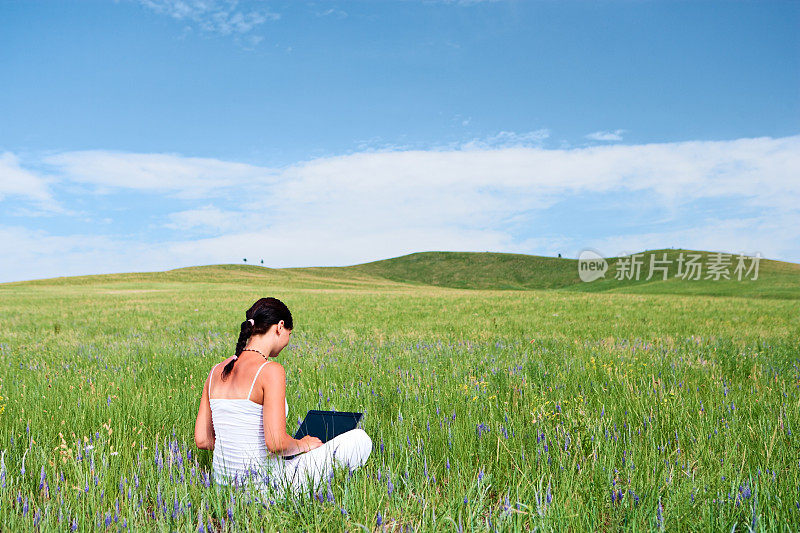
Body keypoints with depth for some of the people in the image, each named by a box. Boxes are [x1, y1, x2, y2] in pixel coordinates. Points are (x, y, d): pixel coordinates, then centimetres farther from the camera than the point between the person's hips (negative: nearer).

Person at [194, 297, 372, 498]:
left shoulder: (216, 371, 4)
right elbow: (276, 443, -24)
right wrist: (303, 444, -4)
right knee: (359, 439, 1)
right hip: (263, 484, -8)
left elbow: (201, 440, 6)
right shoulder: (271, 370, -18)